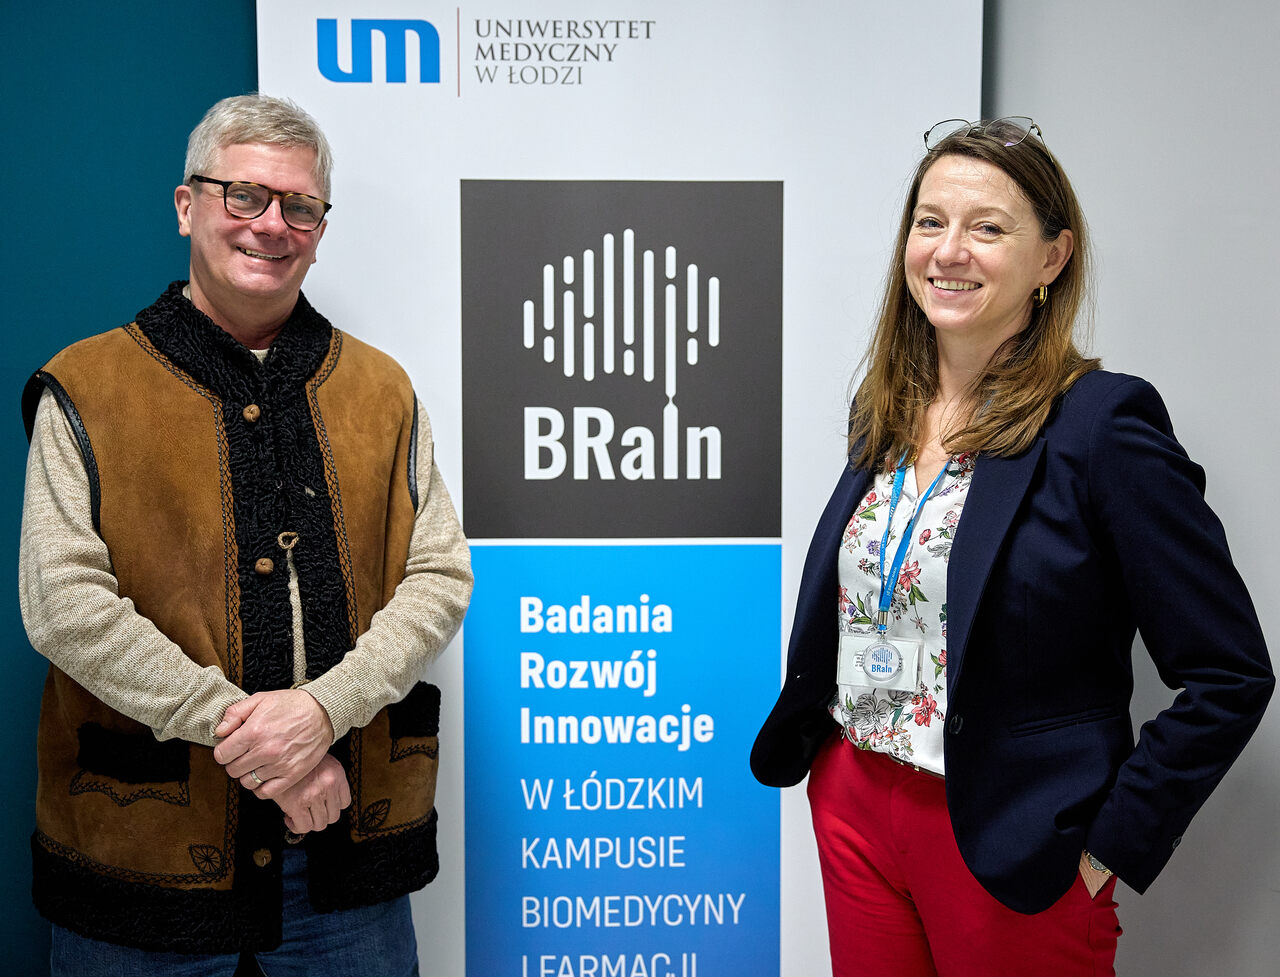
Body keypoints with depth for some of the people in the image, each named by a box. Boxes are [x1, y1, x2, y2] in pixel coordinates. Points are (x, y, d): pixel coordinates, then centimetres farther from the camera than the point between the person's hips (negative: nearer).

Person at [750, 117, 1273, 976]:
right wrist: (796, 745, 8)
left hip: (1007, 841, -5)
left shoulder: (1103, 423, -15)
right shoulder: (883, 410, 4)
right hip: (854, 810, 6)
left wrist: (1109, 843, -14)